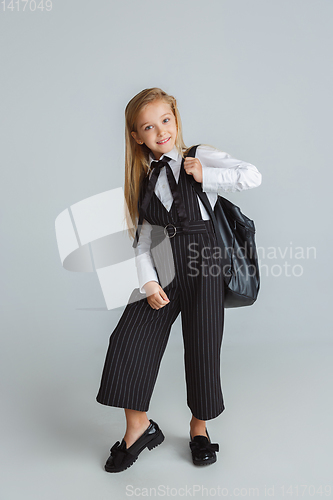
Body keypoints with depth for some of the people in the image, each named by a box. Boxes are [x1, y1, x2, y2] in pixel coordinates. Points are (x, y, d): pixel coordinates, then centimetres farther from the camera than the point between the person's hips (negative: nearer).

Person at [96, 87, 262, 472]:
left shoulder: (199, 155, 0)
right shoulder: (145, 178, 12)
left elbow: (252, 176, -14)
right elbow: (143, 235, 8)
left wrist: (204, 176, -10)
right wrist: (148, 281, -4)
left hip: (202, 265, -4)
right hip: (162, 270, 4)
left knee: (202, 347, 5)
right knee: (129, 340, -3)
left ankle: (199, 426, 30)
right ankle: (139, 428, 18)